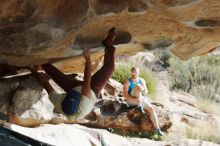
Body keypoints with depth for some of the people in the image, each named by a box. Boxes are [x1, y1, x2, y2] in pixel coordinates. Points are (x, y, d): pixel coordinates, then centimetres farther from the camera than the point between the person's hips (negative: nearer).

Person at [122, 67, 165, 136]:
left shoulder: (142, 81, 10)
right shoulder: (127, 82, -4)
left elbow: (146, 93, 9)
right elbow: (124, 94, -15)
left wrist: (143, 89, -17)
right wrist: (135, 99, -27)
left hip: (140, 99, 5)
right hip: (131, 100, -5)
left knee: (151, 108, -17)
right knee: (138, 86, -28)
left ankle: (157, 129, -14)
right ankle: (140, 107, -26)